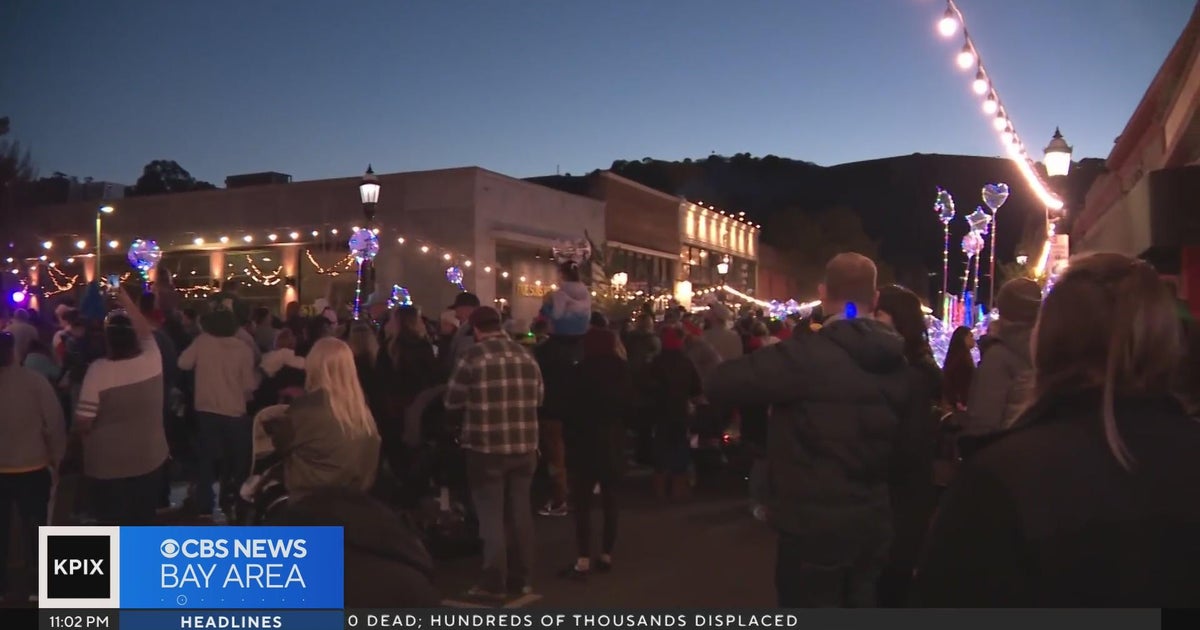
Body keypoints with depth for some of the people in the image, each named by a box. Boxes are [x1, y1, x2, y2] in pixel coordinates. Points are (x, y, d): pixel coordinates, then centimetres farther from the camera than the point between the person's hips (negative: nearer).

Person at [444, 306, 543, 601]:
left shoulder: (473, 356, -9)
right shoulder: (526, 356, 5)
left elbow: (452, 402, -2)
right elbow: (538, 397, 13)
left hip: (487, 446, -5)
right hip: (524, 445, 5)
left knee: (491, 515, 4)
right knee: (520, 512, 15)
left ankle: (494, 582, 7)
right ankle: (521, 576, 24)